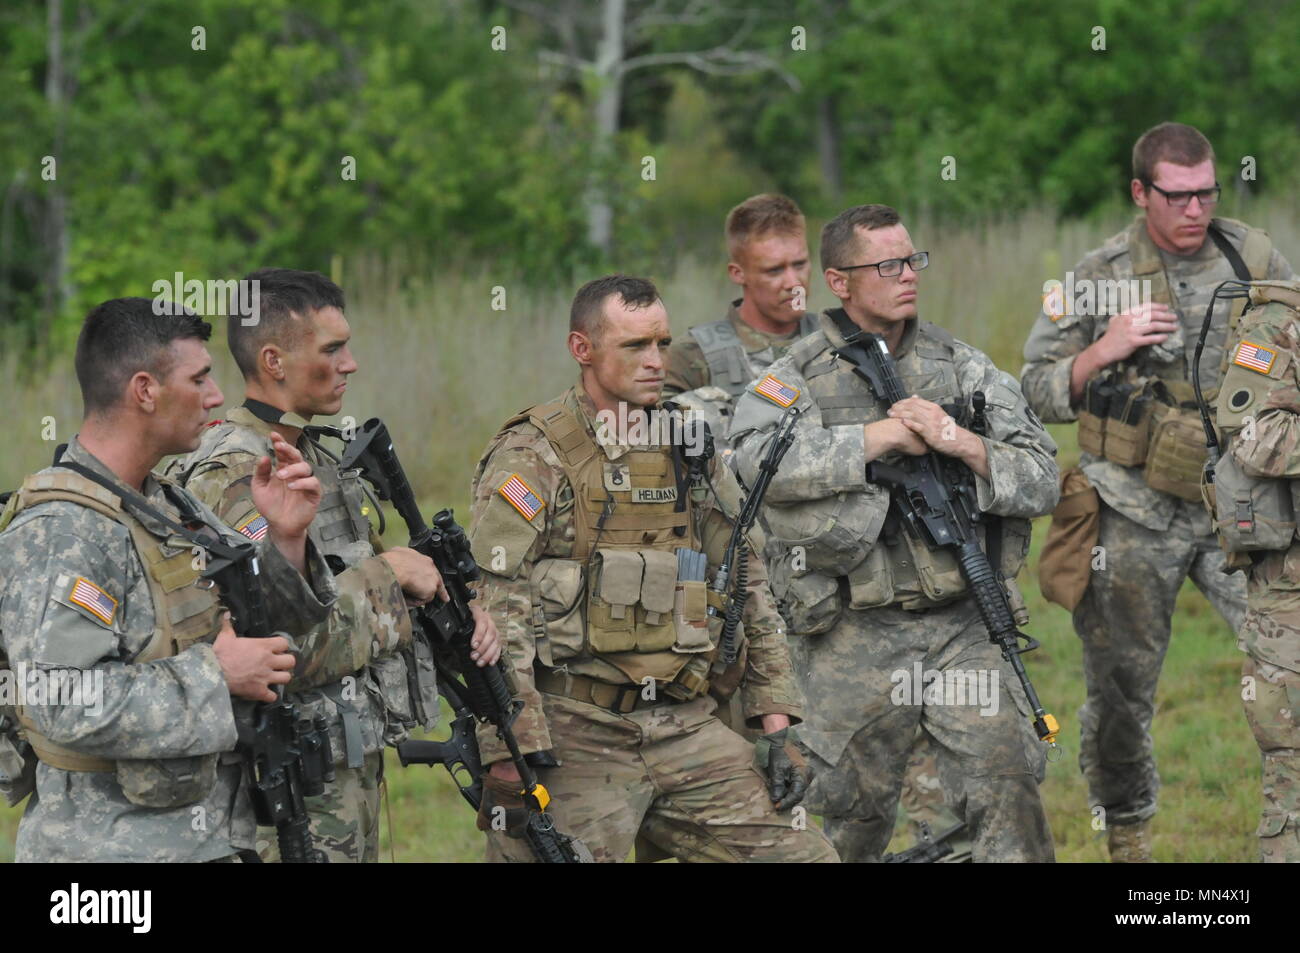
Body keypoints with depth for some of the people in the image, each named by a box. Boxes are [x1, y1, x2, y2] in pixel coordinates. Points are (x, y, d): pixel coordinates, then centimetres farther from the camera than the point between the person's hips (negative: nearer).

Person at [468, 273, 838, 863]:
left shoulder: (690, 451, 12)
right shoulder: (532, 460, -7)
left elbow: (749, 591, 19)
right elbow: (492, 614, -13)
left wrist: (776, 723, 12)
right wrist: (508, 758, -19)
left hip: (687, 728, 6)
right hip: (575, 736, -6)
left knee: (801, 854, -1)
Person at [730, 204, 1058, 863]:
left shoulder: (963, 367, 9)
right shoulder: (797, 376, 0)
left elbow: (1041, 480, 4)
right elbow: (759, 459, -22)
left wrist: (961, 442, -14)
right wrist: (883, 436, -19)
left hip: (964, 627, 2)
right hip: (854, 637, -1)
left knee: (1007, 795, -9)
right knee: (851, 820, 8)